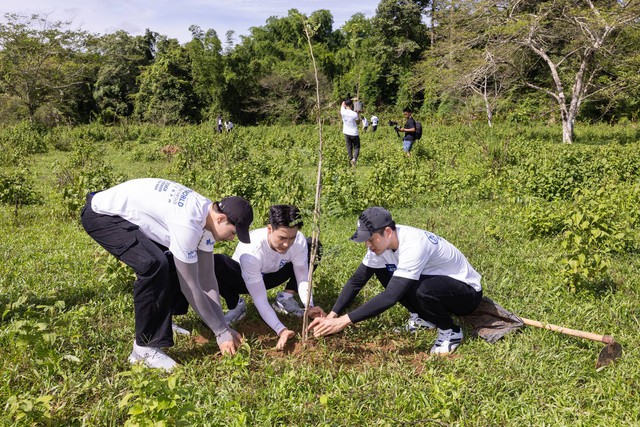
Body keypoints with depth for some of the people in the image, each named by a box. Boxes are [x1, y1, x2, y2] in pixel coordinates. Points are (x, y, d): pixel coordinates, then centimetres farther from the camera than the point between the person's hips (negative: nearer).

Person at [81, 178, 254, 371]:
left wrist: (224, 326, -3)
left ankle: (161, 322, 28)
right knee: (154, 265, -30)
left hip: (130, 215, 9)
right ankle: (144, 349, -17)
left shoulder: (208, 214, -6)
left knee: (178, 266, 7)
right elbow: (190, 287, -26)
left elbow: (207, 278, -1)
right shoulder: (187, 225, -34)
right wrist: (221, 332, -17)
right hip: (101, 215, -9)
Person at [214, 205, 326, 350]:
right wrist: (281, 330, -48)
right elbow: (260, 301, -37)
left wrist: (309, 307, -36)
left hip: (272, 276, 4)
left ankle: (285, 298, -2)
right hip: (245, 279, -4)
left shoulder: (299, 241, -28)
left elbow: (303, 278, -18)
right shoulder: (251, 251, -40)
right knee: (216, 263, -38)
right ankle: (236, 305, -7)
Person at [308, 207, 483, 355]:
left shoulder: (413, 244, -36)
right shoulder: (381, 241, -12)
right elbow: (357, 280, -6)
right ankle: (423, 318, 7)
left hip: (467, 291, -7)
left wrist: (344, 321, -40)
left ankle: (450, 332, -7)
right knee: (381, 270, -5)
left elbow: (391, 296, -41)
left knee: (423, 288, -38)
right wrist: (331, 316, -17)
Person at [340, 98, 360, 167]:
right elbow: (357, 122, 0)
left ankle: (350, 159, 12)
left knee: (349, 147, 13)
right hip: (354, 133, -3)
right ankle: (354, 159, -16)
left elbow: (343, 103, 12)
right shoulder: (354, 114, -17)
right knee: (356, 147, 6)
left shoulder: (343, 112, -8)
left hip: (346, 133, 3)